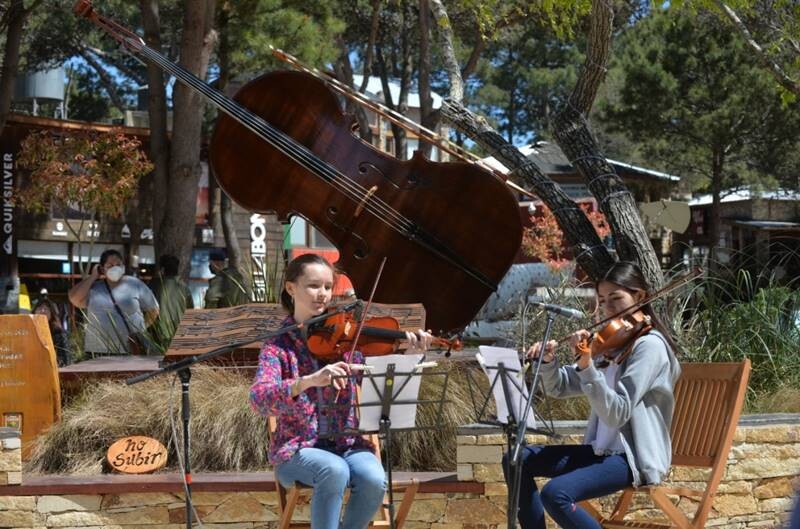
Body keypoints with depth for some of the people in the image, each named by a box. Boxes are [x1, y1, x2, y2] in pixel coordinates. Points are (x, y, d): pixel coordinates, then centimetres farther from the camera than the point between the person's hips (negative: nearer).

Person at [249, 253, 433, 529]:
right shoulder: (279, 343, -3)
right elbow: (259, 399, -21)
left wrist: (410, 351, -26)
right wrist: (309, 380, -38)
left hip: (347, 443, 3)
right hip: (298, 446, -3)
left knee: (373, 479, -28)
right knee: (334, 470, -34)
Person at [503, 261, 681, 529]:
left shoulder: (649, 345, -15)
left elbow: (617, 414, -24)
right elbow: (561, 388, 14)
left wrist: (587, 366, -34)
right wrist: (548, 361, -7)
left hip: (635, 457, -10)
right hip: (603, 449, 10)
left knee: (556, 493, -30)